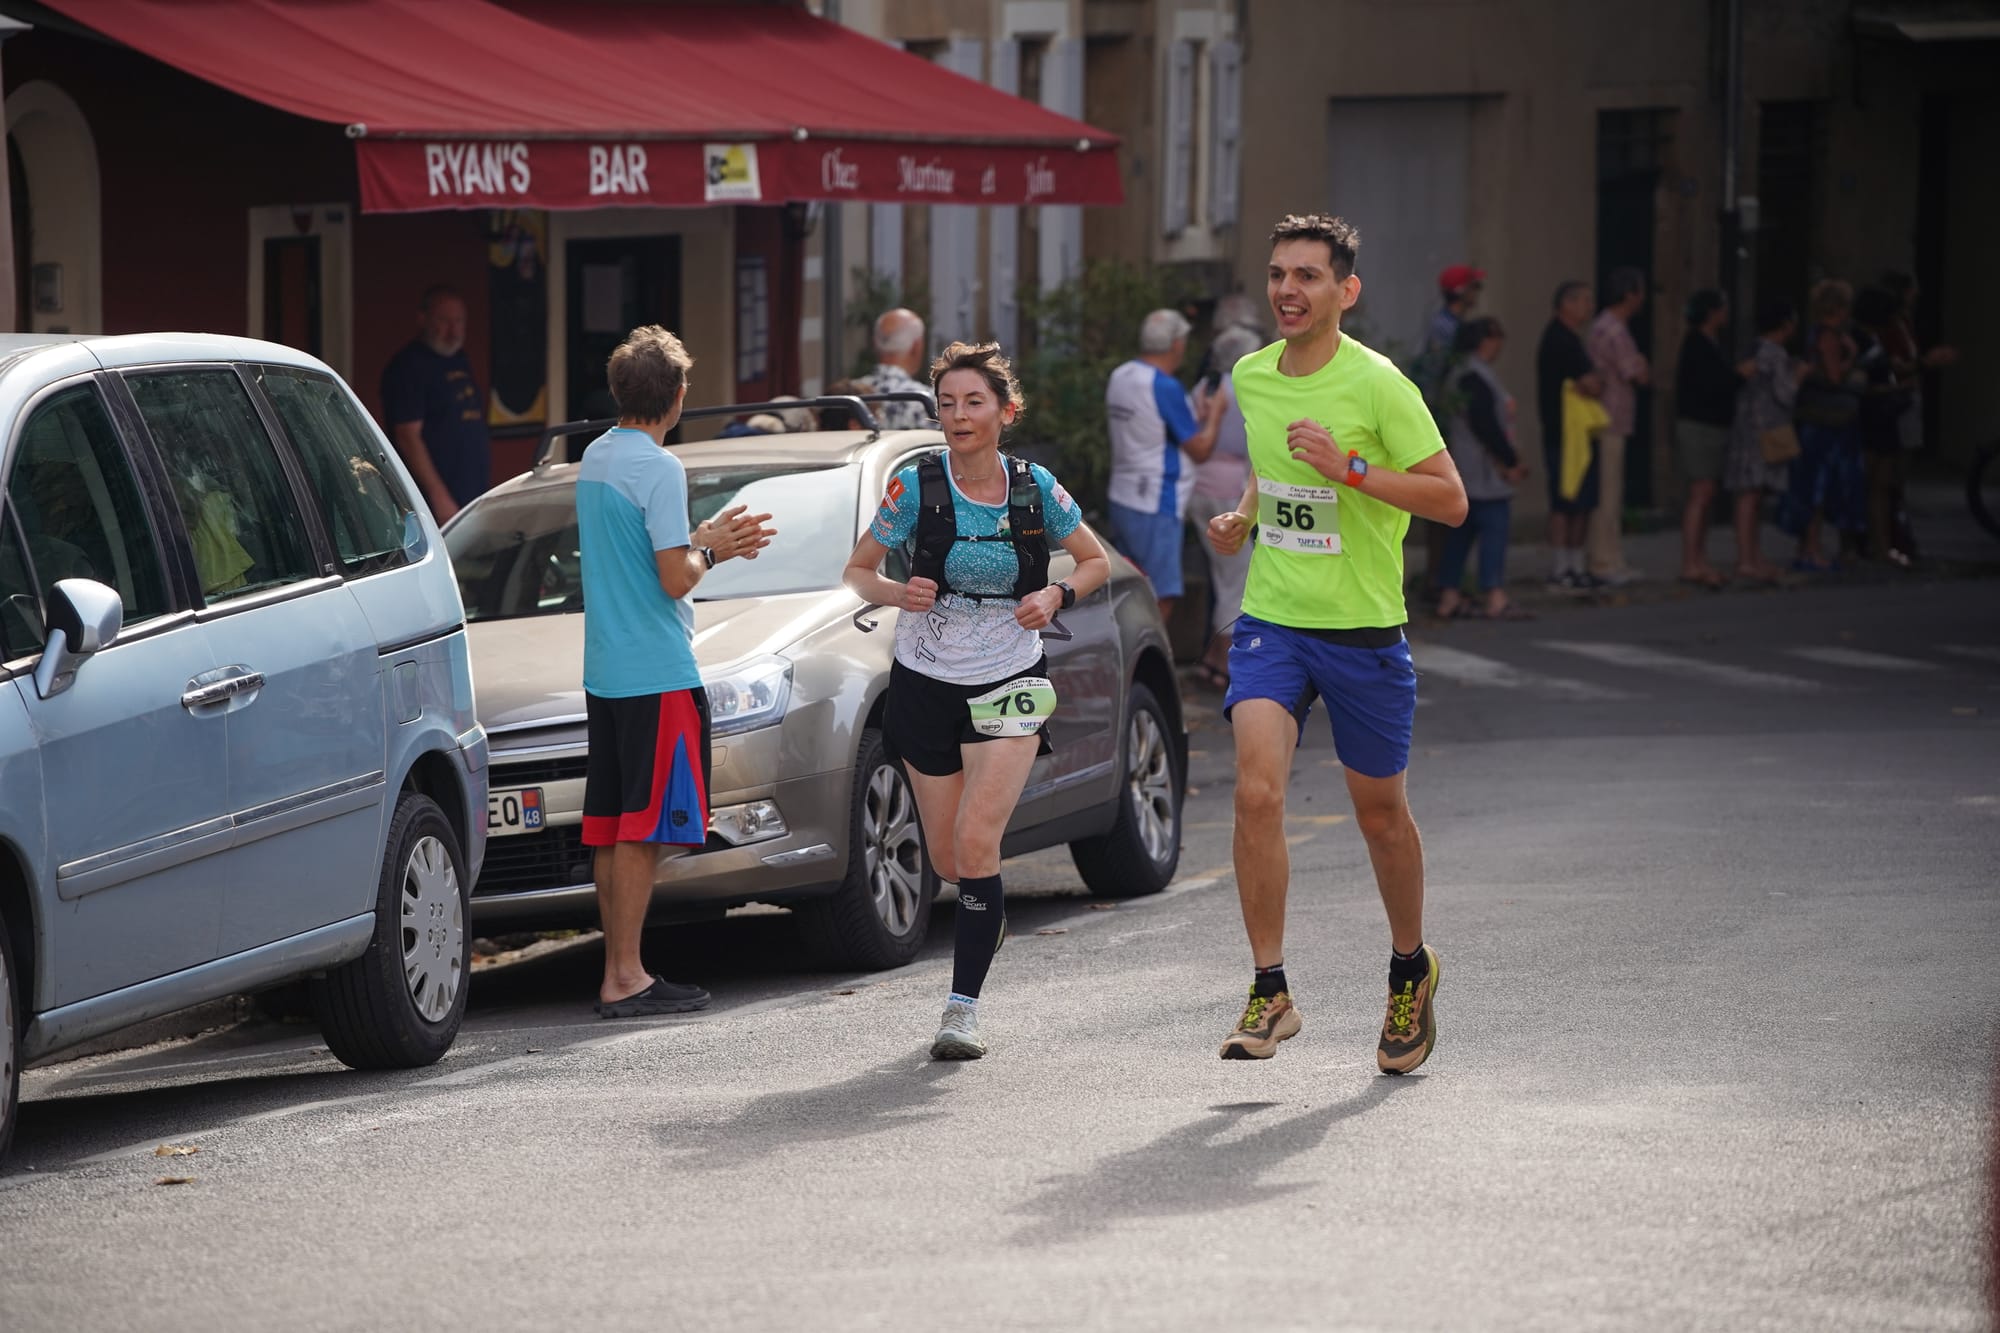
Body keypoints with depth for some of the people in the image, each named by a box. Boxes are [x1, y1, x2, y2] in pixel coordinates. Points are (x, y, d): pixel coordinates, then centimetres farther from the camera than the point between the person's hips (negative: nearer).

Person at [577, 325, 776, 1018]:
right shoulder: (658, 468, -15)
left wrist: (711, 542, 16)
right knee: (643, 828, -7)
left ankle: (618, 971, 13)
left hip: (604, 669, 9)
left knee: (610, 827, 10)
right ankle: (625, 979, -8)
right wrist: (709, 546, 2)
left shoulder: (594, 458, 12)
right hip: (656, 672, -9)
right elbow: (676, 578, -18)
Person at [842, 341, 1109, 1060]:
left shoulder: (1033, 487, -6)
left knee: (977, 840, -16)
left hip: (1009, 684, -1)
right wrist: (895, 592, -22)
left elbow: (1097, 561, 8)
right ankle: (987, 912, 46)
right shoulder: (917, 486, -9)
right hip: (926, 684, 1)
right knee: (947, 858, 9)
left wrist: (1056, 595, -12)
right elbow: (857, 570, 0)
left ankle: (963, 1009, -12)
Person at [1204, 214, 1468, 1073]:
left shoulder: (1378, 384, -13)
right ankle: (1269, 992, -10)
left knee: (1378, 811, 10)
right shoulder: (1251, 377, 4)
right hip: (1270, 618, 3)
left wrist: (1348, 468, -24)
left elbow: (1449, 499, -14)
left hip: (1364, 629, -3)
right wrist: (1242, 517, 4)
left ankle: (1410, 969, 35)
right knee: (1257, 792, -16)